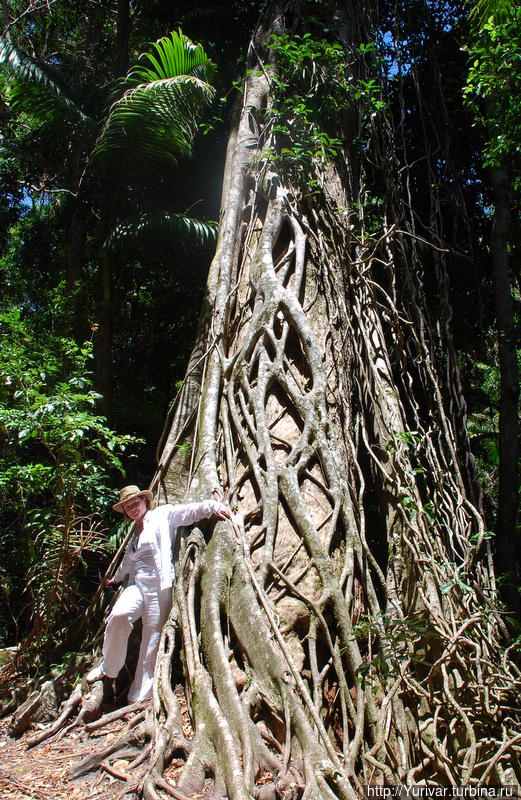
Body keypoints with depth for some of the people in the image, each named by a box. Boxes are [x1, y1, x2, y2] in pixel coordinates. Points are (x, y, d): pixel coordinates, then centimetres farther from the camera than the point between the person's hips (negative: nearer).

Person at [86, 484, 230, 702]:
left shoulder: (162, 515, 6)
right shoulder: (134, 533, 24)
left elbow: (189, 511, -5)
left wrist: (213, 506, -21)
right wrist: (117, 577, 58)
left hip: (159, 586, -4)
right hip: (137, 585, 5)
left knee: (152, 639, -4)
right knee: (119, 615, -25)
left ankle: (139, 697, 5)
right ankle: (108, 667, -6)